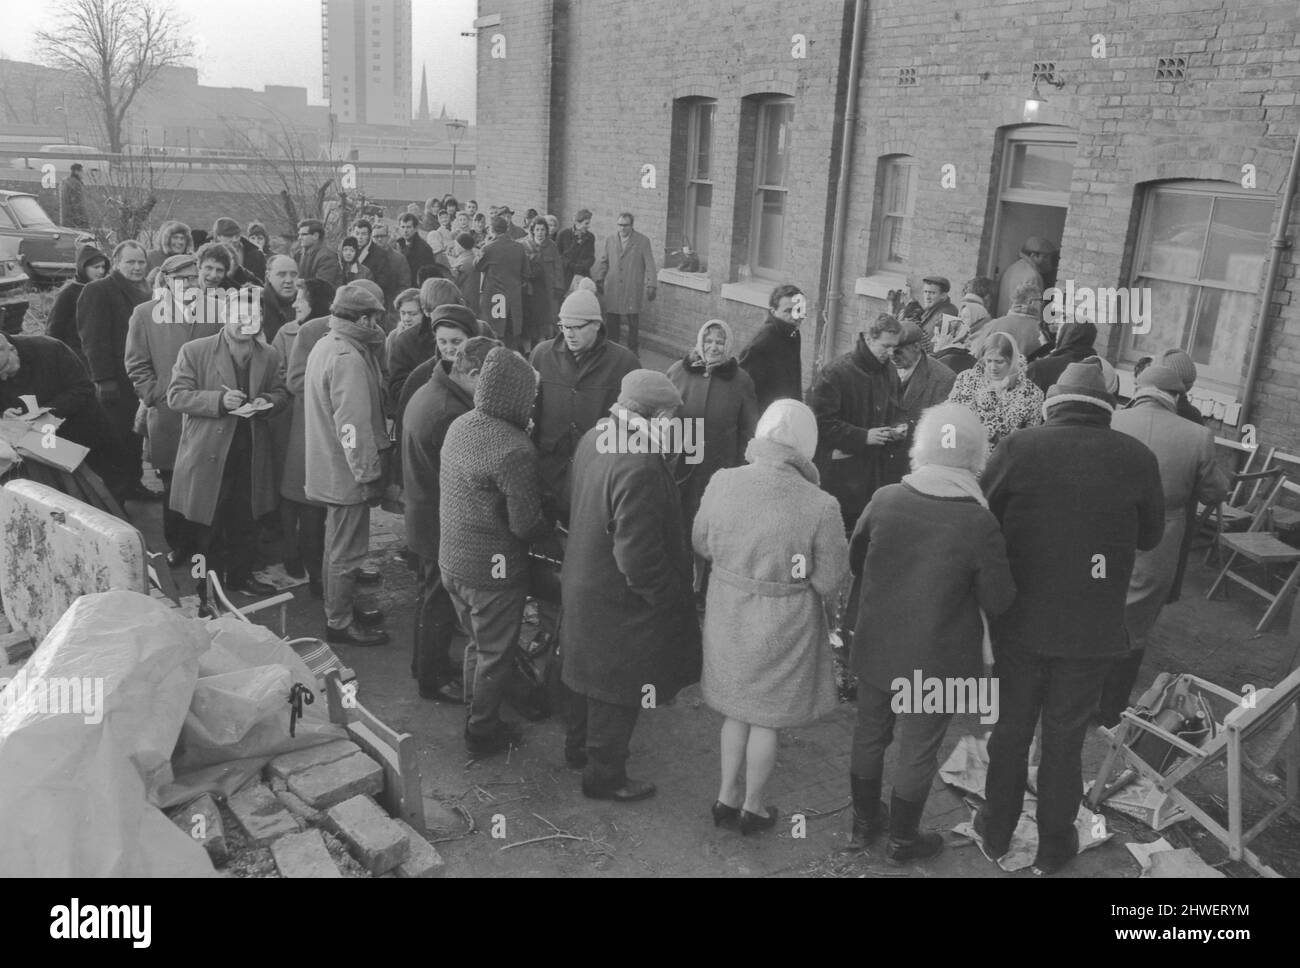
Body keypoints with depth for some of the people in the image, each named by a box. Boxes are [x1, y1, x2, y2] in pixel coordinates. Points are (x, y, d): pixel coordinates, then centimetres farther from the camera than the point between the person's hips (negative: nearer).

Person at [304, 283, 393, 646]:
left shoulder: (326, 345, 8)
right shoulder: (348, 359, -24)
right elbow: (353, 425, -25)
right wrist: (370, 474, -21)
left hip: (330, 465, 10)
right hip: (347, 471, -10)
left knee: (339, 544, 22)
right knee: (346, 550, 4)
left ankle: (342, 609, 37)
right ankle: (340, 623, 17)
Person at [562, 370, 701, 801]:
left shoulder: (593, 438, -4)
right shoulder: (639, 468, -33)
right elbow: (638, 558, -31)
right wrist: (670, 598, -15)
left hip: (582, 583, 9)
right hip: (621, 601, -9)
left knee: (586, 667, 27)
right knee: (618, 691, 11)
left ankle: (578, 746, 48)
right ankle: (604, 775, 29)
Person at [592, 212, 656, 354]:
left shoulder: (643, 241, 0)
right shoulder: (610, 240, 9)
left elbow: (649, 265, -1)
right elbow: (602, 262, 16)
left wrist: (651, 285, -5)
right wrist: (598, 280, 11)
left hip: (633, 289, -2)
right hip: (612, 288, 3)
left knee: (633, 320, 0)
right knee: (612, 319, 4)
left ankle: (632, 350, 12)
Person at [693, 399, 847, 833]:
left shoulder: (721, 483, -15)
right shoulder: (820, 506, -25)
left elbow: (701, 544, 0)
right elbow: (829, 579, -14)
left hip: (728, 613, 3)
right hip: (785, 621, -3)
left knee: (737, 708, 24)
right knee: (766, 717, 17)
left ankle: (726, 797, 37)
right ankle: (752, 807, 36)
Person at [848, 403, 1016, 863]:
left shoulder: (885, 499, -13)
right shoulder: (979, 523, -23)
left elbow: (855, 561, 2)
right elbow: (998, 601, -13)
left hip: (877, 649, 3)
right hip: (936, 661, -3)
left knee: (870, 735, 22)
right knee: (917, 751, 16)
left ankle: (864, 822, 42)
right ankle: (902, 840, 34)